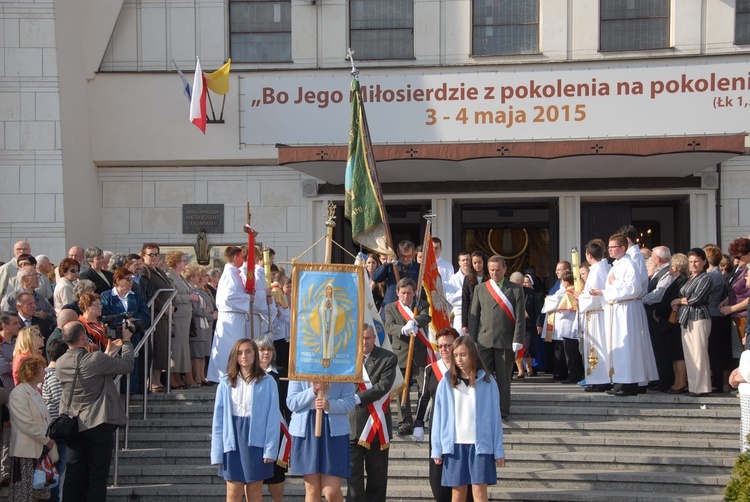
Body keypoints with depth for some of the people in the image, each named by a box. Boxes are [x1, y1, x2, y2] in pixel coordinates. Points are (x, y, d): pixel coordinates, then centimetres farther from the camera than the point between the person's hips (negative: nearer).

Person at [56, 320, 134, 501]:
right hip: (99, 424, -5)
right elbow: (127, 365, -10)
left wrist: (109, 353, 18)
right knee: (97, 474, 4)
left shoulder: (61, 363, -1)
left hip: (72, 426, 5)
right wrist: (127, 342, 5)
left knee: (74, 474, 11)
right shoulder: (96, 359, -20)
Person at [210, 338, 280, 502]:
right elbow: (218, 419, 4)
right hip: (233, 440, 2)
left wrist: (270, 449, -11)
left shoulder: (267, 382, -2)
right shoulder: (226, 383, 4)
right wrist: (217, 453, -1)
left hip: (256, 440, -2)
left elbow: (273, 418, -4)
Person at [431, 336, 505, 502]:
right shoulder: (447, 383, 4)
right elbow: (438, 417, 5)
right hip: (454, 445, 2)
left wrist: (498, 450, 1)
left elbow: (494, 417, 2)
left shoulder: (487, 382, 1)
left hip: (480, 445, -2)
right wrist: (436, 449, 1)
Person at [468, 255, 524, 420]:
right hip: (484, 341, 2)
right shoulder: (480, 289, 11)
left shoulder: (516, 289, 5)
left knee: (504, 378, 4)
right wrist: (471, 341, 2)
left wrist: (517, 341, -8)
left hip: (506, 342, -2)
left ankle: (503, 411, 12)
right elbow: (473, 316, 10)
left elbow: (520, 317, 1)